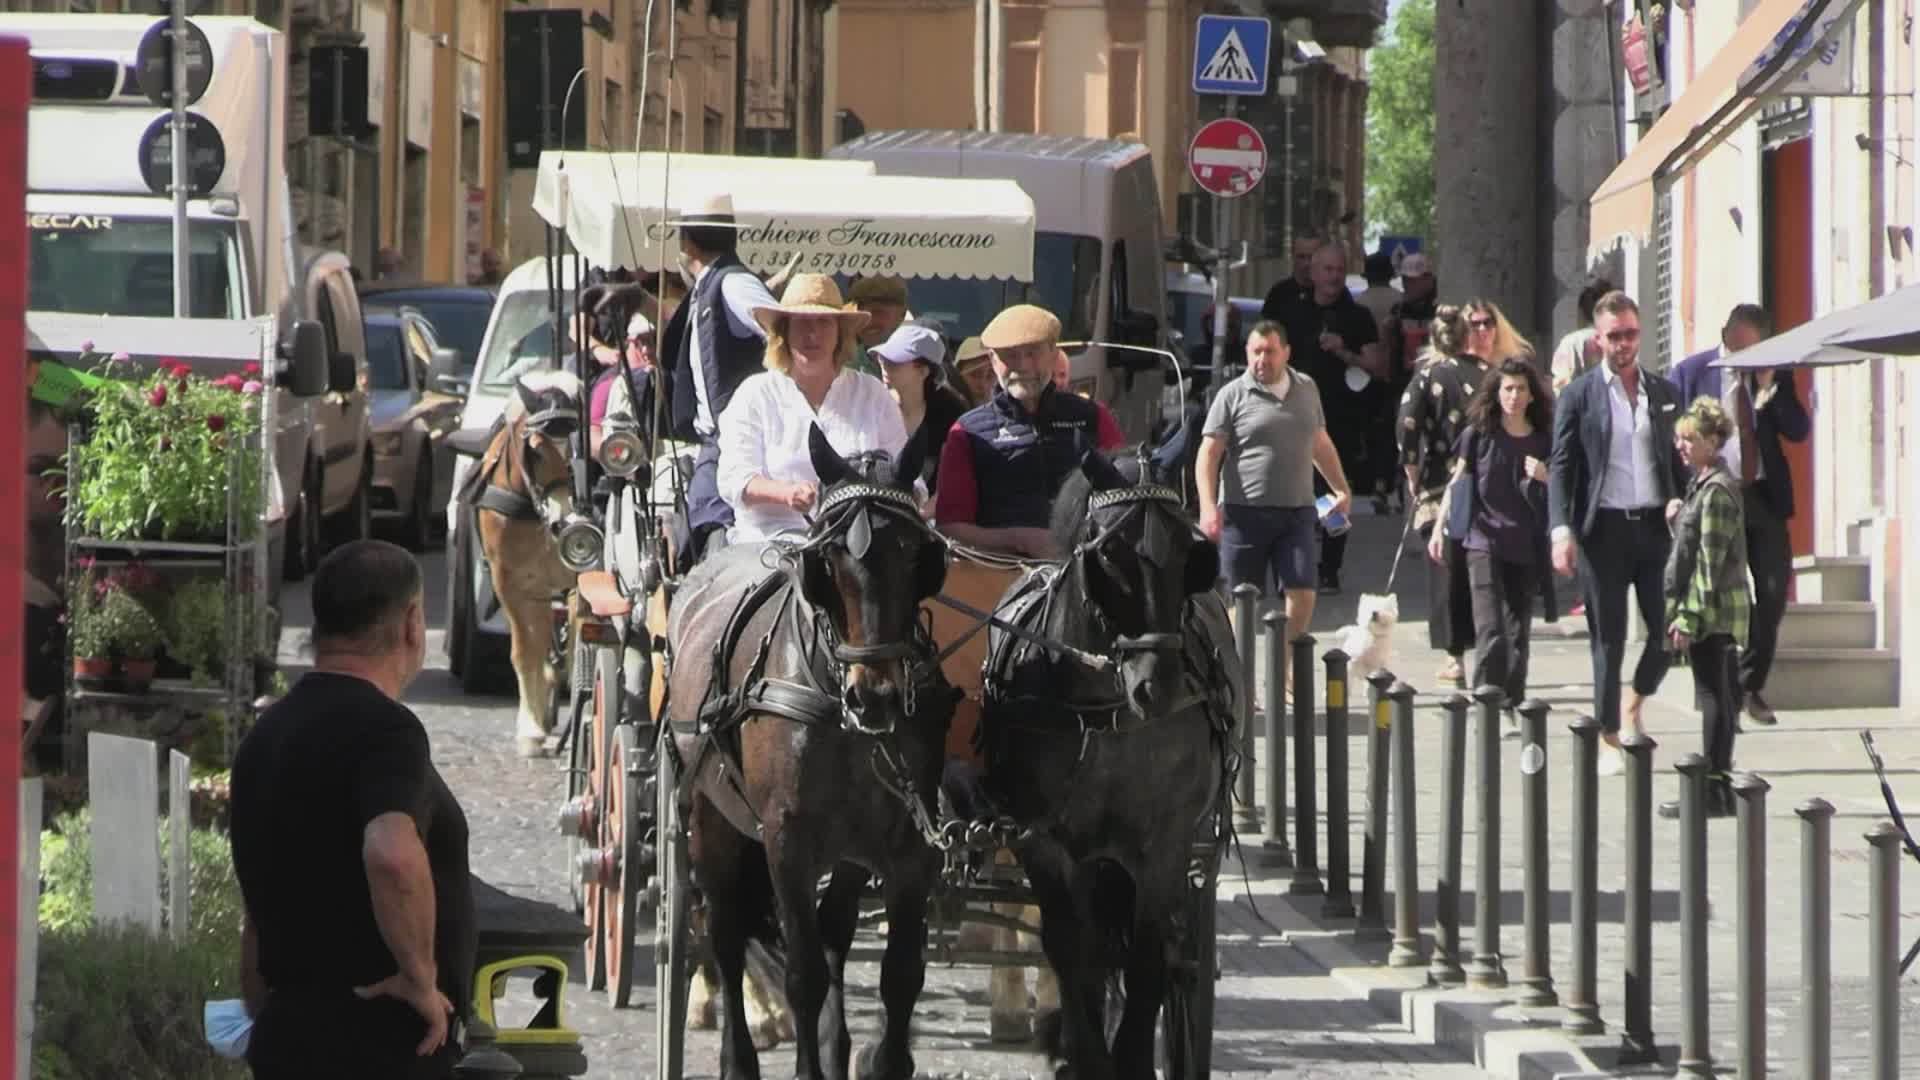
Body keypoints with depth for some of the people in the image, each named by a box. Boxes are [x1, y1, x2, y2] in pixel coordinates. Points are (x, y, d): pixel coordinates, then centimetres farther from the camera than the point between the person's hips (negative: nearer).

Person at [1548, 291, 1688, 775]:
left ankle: (1634, 703, 24)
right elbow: (1561, 467, -1)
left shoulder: (1665, 393, 12)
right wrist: (1562, 530, -13)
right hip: (1605, 529, -3)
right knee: (1609, 636, 2)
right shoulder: (1579, 395, 2)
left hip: (1655, 524, 3)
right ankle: (1609, 739, 10)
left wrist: (1679, 501, -2)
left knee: (1670, 629, -2)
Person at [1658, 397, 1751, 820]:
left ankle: (1714, 789, -4)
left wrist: (1688, 618, -20)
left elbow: (1710, 562, -19)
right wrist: (1679, 612, 18)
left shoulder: (1717, 491, -15)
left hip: (1712, 611, -10)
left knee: (1714, 698, -6)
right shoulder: (1704, 484, 16)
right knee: (1717, 698, 12)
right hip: (1717, 614, 10)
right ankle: (1718, 783, 17)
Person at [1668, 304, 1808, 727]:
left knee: (1774, 590, 0)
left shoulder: (1774, 376, 6)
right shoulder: (1692, 373, -2)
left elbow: (1799, 431, 1)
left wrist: (1770, 391, -13)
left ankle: (1750, 685, 16)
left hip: (1764, 498, 3)